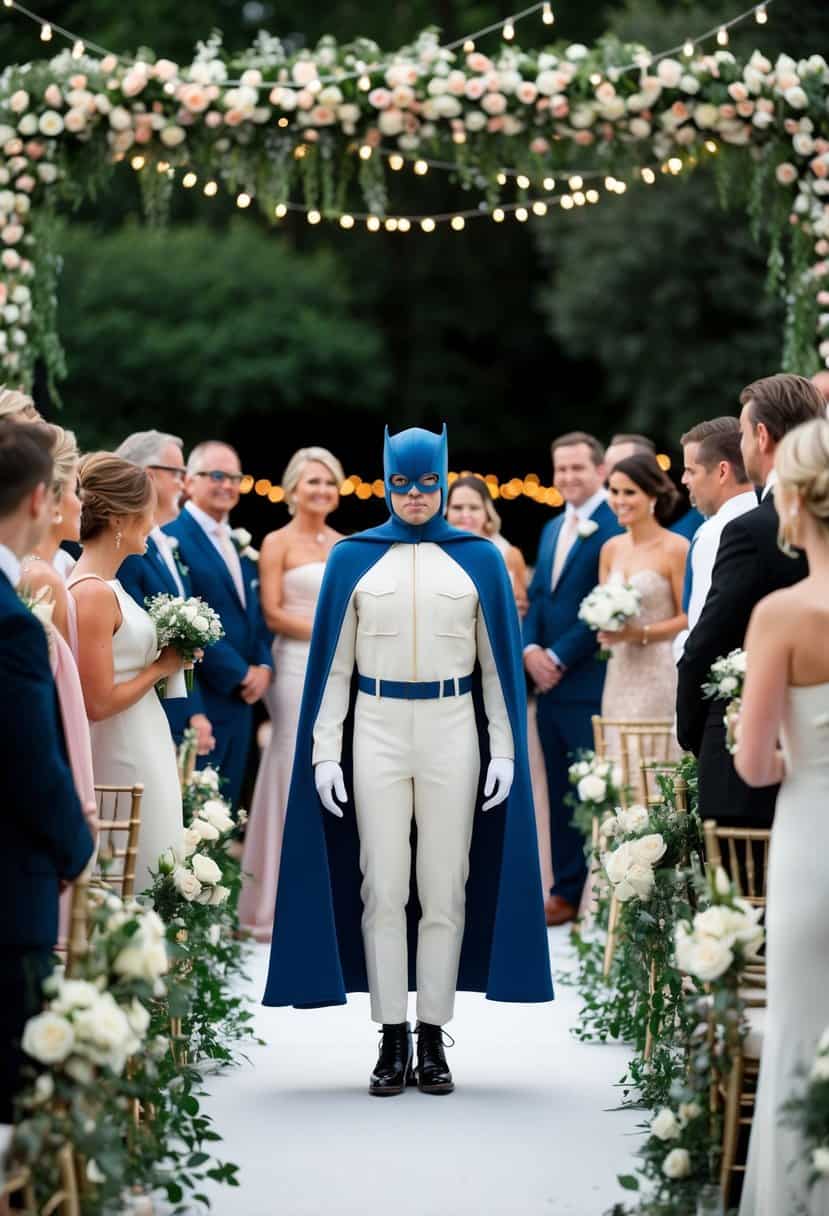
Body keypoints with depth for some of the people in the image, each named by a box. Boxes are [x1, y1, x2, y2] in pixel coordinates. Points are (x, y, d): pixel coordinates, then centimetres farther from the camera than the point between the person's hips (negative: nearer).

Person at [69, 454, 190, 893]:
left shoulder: (105, 584, 9)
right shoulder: (93, 593, -19)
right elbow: (98, 703, -21)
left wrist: (166, 656, 7)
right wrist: (161, 667, -9)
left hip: (143, 752, 9)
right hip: (124, 758, -9)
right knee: (141, 886, -3)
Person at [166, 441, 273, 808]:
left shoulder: (238, 546, 18)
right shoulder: (174, 537, -10)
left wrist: (263, 667, 1)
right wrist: (239, 674, -14)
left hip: (240, 700, 8)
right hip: (201, 700, -8)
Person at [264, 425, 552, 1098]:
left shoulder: (479, 559, 5)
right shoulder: (354, 557, 5)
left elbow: (498, 661, 6)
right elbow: (334, 662, 5)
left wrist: (505, 751, -1)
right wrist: (324, 752, -2)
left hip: (452, 734, 0)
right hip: (378, 732, 0)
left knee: (445, 888, 1)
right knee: (383, 888, -1)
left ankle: (433, 1040, 8)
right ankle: (393, 1043, 5)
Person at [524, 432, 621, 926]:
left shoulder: (615, 525, -10)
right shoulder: (553, 529, 18)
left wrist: (559, 658, -14)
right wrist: (530, 650, -1)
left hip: (591, 682, -8)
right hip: (549, 681, 8)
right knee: (561, 792, 10)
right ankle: (567, 890, 15)